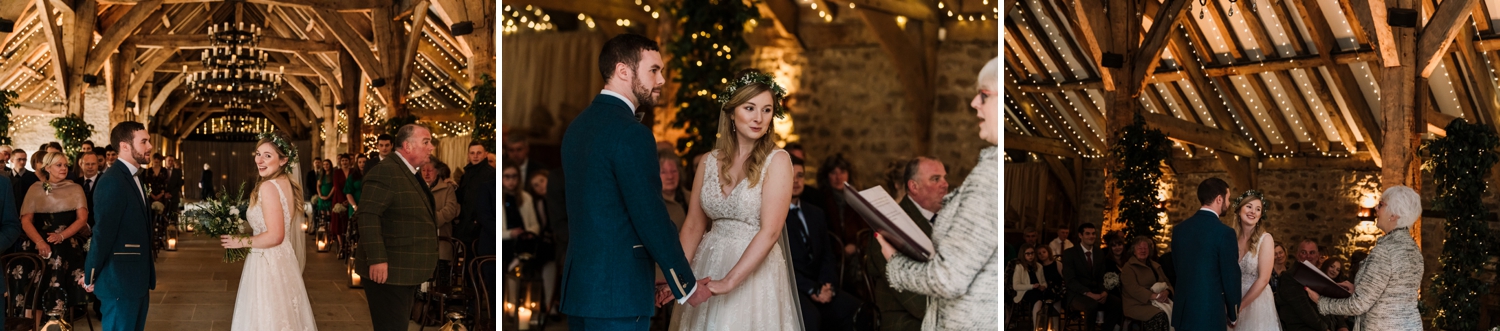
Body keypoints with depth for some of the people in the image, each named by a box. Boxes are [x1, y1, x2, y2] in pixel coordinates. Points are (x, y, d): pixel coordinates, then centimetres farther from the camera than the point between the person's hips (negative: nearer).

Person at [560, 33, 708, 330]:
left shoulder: (577, 126, 13)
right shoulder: (631, 133, -15)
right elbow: (651, 218, -16)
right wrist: (686, 286, -6)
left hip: (577, 287, 9)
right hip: (618, 294, -9)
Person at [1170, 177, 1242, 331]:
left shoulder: (1179, 229, 5)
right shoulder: (1224, 232, -13)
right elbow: (1231, 276, -9)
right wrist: (1233, 315, 5)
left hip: (1182, 314, 6)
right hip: (1209, 314, -6)